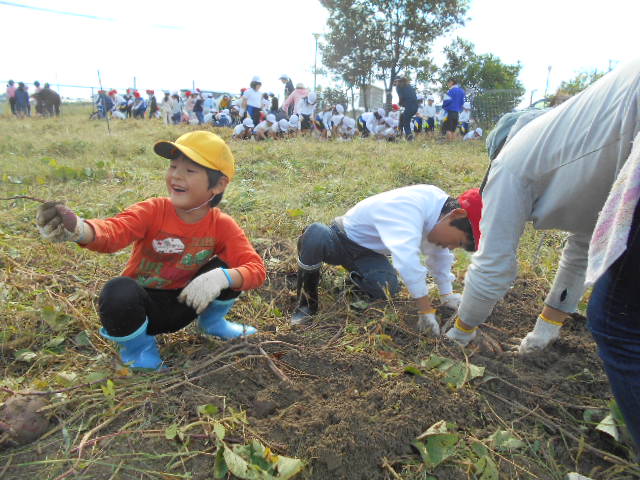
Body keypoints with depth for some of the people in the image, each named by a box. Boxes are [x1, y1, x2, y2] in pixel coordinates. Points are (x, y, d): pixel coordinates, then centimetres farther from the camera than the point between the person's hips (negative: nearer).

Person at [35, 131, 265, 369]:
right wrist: (78, 229, -60)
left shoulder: (223, 225, -13)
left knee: (225, 269, -23)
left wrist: (222, 277, -42)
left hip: (183, 305, 2)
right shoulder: (153, 211, -18)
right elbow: (114, 231, -37)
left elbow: (256, 268, -21)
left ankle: (212, 322, 10)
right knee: (119, 291, -36)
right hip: (141, 304, -2)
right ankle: (138, 346, -2)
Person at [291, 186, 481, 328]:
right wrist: (426, 310, -42)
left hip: (368, 253, 7)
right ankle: (306, 305, -19)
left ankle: (356, 275, 16)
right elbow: (407, 259, -49)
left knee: (389, 290, -20)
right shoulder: (409, 208, -36)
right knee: (316, 234, -41)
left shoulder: (441, 203, -7)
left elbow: (439, 255, 10)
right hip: (342, 238, -7)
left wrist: (447, 294, 9)